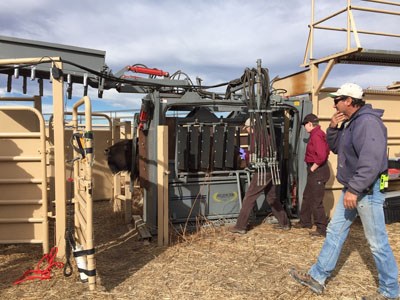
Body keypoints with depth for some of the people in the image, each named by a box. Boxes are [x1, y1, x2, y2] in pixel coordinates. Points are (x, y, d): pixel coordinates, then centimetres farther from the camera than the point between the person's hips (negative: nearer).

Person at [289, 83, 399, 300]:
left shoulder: (368, 122, -20)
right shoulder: (350, 123, 12)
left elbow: (371, 161, -28)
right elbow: (335, 147, 20)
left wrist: (354, 190, -28)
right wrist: (333, 127, 2)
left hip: (368, 190, -10)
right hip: (352, 188, 10)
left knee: (377, 241, 2)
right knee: (334, 232, 12)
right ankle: (317, 278, 20)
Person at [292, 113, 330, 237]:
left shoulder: (316, 135, -20)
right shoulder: (318, 134, 12)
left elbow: (322, 155, -30)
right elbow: (325, 151, 20)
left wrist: (313, 168, -16)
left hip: (318, 171, -11)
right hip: (316, 170, 11)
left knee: (316, 201, -4)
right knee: (307, 197, 20)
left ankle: (322, 229, 5)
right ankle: (305, 221, 34)